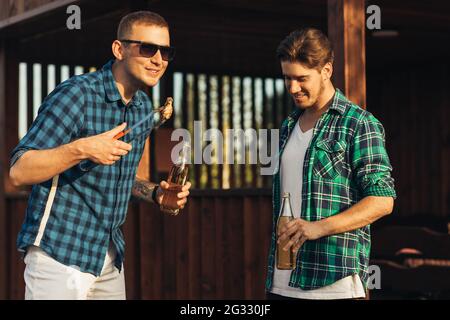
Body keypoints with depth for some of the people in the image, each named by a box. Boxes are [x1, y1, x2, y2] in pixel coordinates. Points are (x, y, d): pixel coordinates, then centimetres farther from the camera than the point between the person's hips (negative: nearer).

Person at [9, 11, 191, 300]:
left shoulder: (144, 107, 7)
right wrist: (80, 149, -32)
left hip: (110, 255, 7)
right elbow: (19, 172, -19)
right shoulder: (76, 94, -17)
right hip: (60, 253, -7)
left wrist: (154, 192, 3)